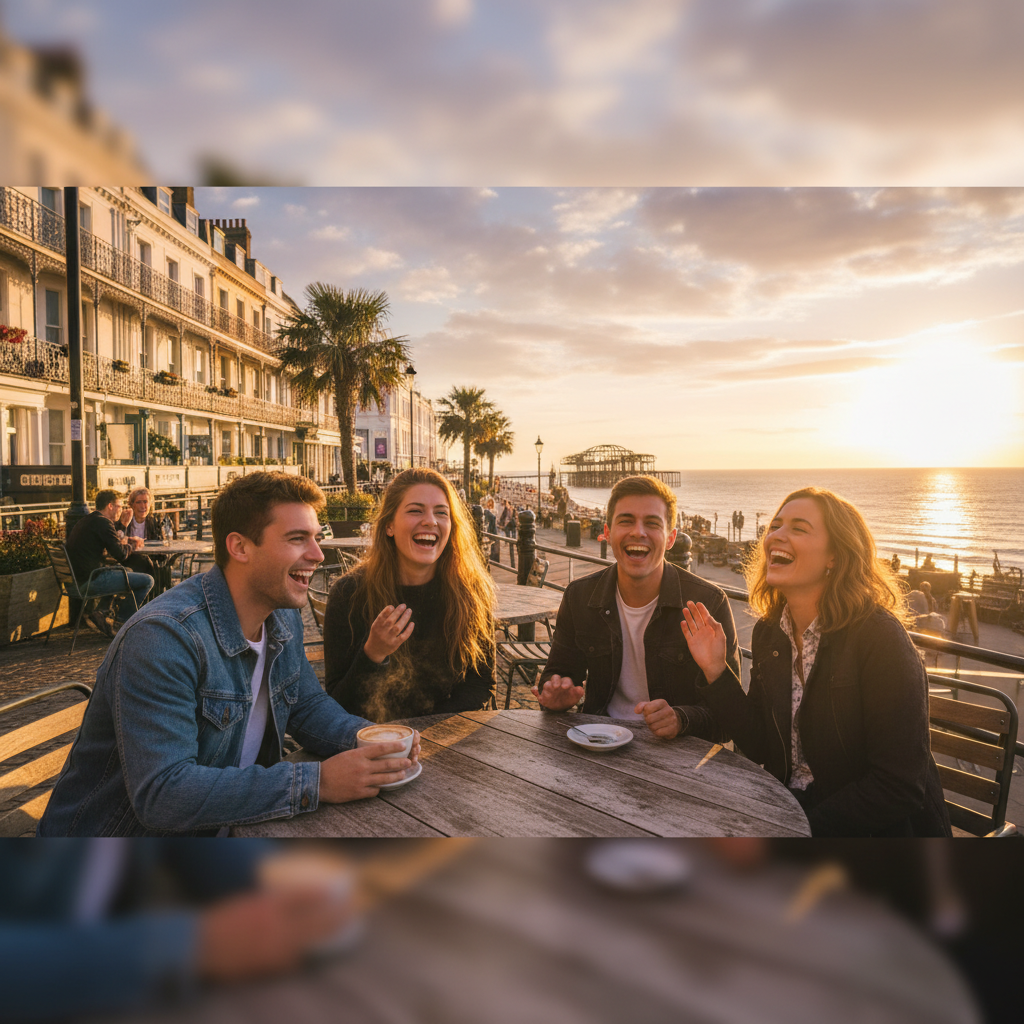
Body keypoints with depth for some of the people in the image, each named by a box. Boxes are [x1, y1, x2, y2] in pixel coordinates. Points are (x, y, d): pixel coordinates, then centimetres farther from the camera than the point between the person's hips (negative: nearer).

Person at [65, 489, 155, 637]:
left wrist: (126, 541, 19)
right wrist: (131, 547, 7)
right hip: (92, 580, -10)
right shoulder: (102, 522, -12)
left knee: (122, 570, 34)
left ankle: (100, 610, 20)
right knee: (147, 580, -6)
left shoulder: (85, 520, 19)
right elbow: (120, 554, -15)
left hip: (78, 580, 10)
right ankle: (121, 620, 7)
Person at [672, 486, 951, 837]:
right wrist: (716, 671, -9)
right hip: (787, 808, 6)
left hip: (876, 826, -5)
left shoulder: (878, 636, -19)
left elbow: (899, 787, -18)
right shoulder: (768, 632, 0)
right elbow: (760, 748, 2)